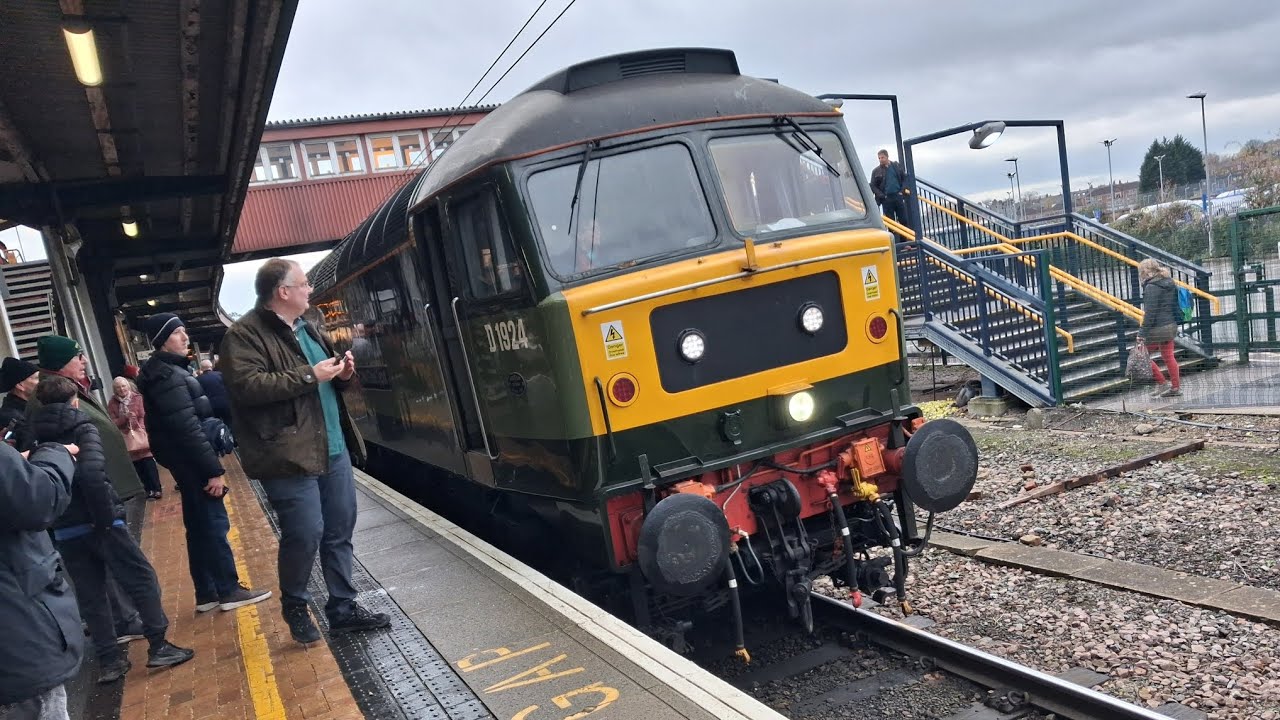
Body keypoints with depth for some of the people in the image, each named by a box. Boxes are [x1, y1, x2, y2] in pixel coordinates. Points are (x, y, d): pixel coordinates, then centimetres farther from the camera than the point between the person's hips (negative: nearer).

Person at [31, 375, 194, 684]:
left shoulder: (36, 438, 9)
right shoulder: (82, 428, -8)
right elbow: (92, 473, -24)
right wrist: (106, 517, -17)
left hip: (64, 531, 6)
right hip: (96, 523, -6)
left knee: (90, 596, 13)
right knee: (142, 579, 5)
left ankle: (109, 660, 17)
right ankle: (159, 646, 5)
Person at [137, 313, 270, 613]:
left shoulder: (168, 370, 14)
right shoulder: (167, 376, -19)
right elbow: (188, 428, -25)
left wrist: (209, 465, 20)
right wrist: (214, 469, -24)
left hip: (186, 460, 10)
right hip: (191, 460, -10)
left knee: (200, 526, 14)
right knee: (214, 523, -3)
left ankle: (206, 593, 21)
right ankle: (229, 590, 6)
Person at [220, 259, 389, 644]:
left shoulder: (306, 328, 18)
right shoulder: (244, 335, -8)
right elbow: (247, 385, -24)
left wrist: (341, 373, 5)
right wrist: (309, 375, -21)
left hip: (333, 448, 8)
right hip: (290, 455, -8)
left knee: (340, 531, 11)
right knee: (305, 534, -7)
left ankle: (343, 608, 23)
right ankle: (295, 607, 18)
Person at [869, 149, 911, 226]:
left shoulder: (897, 166, 8)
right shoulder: (876, 171, 3)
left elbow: (904, 178, 13)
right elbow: (873, 186, 1)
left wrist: (903, 190, -3)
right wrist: (881, 195, -12)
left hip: (898, 196, 1)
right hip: (886, 199, -1)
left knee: (904, 220, 3)